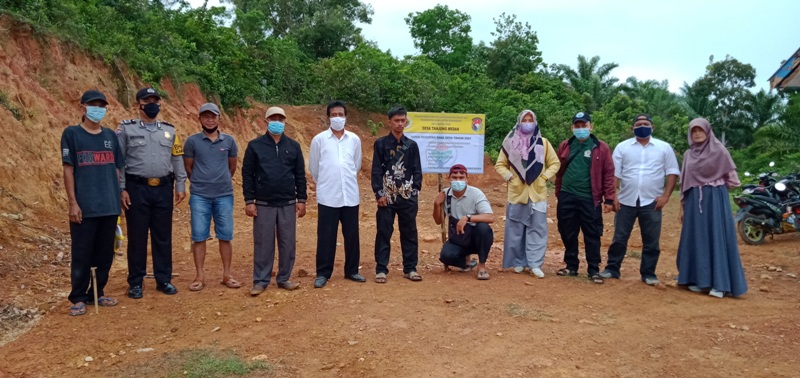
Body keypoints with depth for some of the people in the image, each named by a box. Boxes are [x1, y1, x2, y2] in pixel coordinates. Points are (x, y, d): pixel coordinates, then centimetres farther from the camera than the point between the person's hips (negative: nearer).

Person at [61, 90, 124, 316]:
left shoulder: (110, 136, 12)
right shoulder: (72, 134, 0)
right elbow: (68, 170, -4)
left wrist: (117, 198, 12)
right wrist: (73, 203, -10)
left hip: (109, 206, 4)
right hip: (84, 207, -4)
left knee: (105, 253, 10)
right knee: (82, 254, 1)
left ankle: (97, 293, 23)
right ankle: (78, 299, 12)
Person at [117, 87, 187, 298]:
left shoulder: (169, 130, 11)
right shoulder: (126, 129, 2)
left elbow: (177, 160, 12)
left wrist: (180, 186, 6)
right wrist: (121, 189, -8)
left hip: (163, 189, 3)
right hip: (137, 189, -3)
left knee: (163, 237, 8)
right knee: (137, 237, 4)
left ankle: (163, 279, 18)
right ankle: (135, 282, 16)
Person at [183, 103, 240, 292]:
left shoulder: (229, 141, 5)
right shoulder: (192, 141, 1)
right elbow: (188, 168, 9)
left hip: (224, 195, 1)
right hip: (199, 196, -1)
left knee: (225, 236, 5)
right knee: (199, 236, 2)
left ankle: (227, 275, 14)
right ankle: (200, 276, 11)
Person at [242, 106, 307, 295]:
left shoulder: (293, 146, 6)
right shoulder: (255, 145, 0)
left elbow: (300, 174, 8)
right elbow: (247, 175, 0)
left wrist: (302, 200, 4)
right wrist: (249, 201, -5)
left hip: (288, 204, 2)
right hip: (263, 205, -2)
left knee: (288, 243, 6)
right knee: (263, 244, 2)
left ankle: (284, 278, 19)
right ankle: (260, 281, 12)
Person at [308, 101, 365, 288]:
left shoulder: (354, 139, 6)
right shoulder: (319, 140, -2)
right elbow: (313, 168, 8)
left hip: (350, 196, 3)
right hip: (328, 197, -2)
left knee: (352, 235, 9)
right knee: (326, 236, 2)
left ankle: (352, 271, 22)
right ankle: (323, 273, 12)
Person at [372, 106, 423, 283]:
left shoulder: (412, 145, 8)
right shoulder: (381, 144, 1)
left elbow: (417, 171, 10)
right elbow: (376, 170, -2)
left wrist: (415, 192, 0)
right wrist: (379, 193, -9)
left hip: (408, 196, 2)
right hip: (387, 196, -2)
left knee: (409, 233, 7)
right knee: (384, 233, 1)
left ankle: (410, 268, 17)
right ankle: (381, 269, 9)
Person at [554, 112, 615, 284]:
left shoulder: (601, 148, -1)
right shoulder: (565, 146, 9)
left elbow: (608, 174, -2)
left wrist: (609, 199, -6)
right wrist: (559, 193, 13)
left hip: (590, 199, -3)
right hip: (567, 197, 3)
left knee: (592, 235, 1)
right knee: (568, 234, 10)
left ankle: (594, 270, 12)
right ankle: (571, 266, 23)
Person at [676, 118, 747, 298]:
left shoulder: (718, 149, -2)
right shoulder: (688, 154, 10)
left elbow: (731, 175, 1)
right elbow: (684, 182, 12)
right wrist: (682, 206, 10)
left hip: (716, 199, -4)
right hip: (694, 200, 4)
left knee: (718, 237, -5)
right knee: (697, 238, 5)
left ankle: (720, 283, -2)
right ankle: (699, 280, 12)